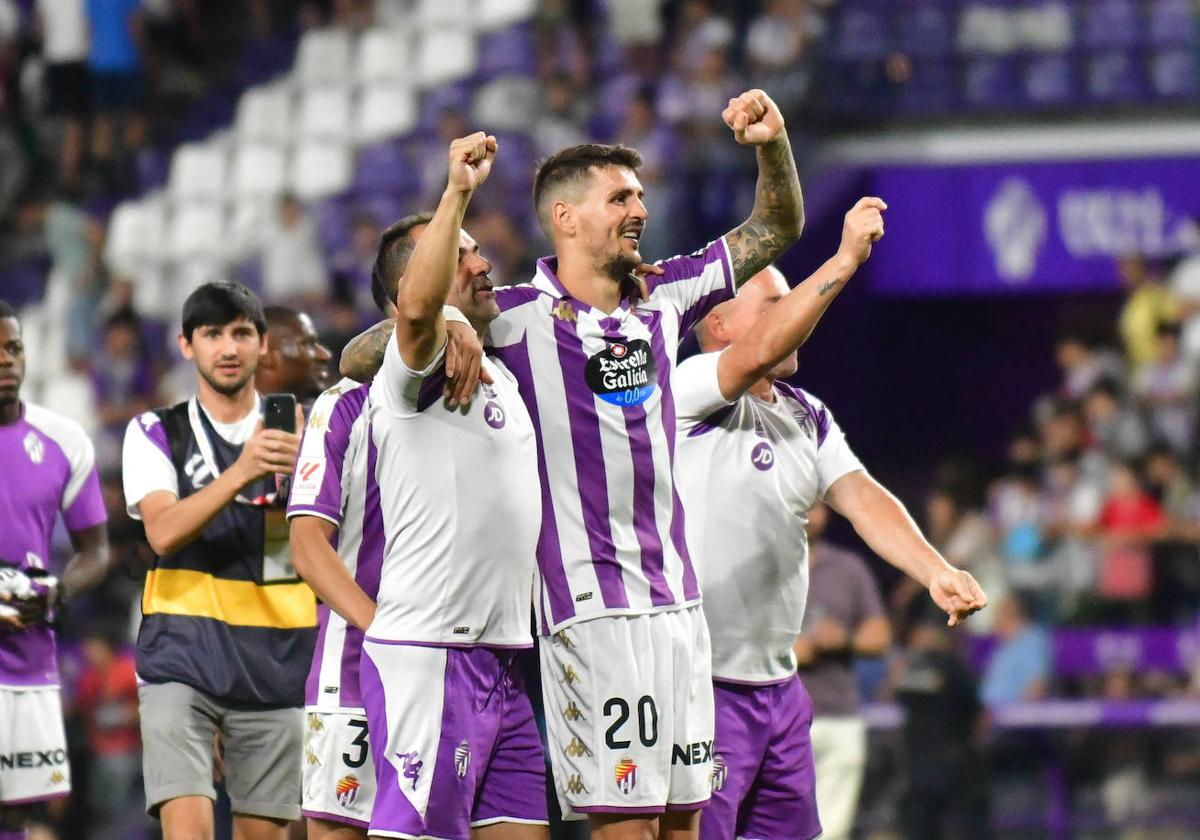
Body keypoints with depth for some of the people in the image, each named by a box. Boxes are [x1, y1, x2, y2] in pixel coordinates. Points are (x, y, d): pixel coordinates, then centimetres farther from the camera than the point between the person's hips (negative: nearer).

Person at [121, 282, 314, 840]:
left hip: (275, 662, 3)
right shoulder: (155, 433, 5)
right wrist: (241, 472, -27)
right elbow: (163, 533, -12)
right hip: (182, 659, -3)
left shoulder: (297, 435, 10)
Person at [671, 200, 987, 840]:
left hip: (778, 684, 8)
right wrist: (847, 258, -27)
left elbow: (860, 496, 3)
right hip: (699, 686, -8)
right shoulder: (690, 391, -9)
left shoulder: (807, 416, 15)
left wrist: (935, 571, -14)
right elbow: (763, 349, -28)